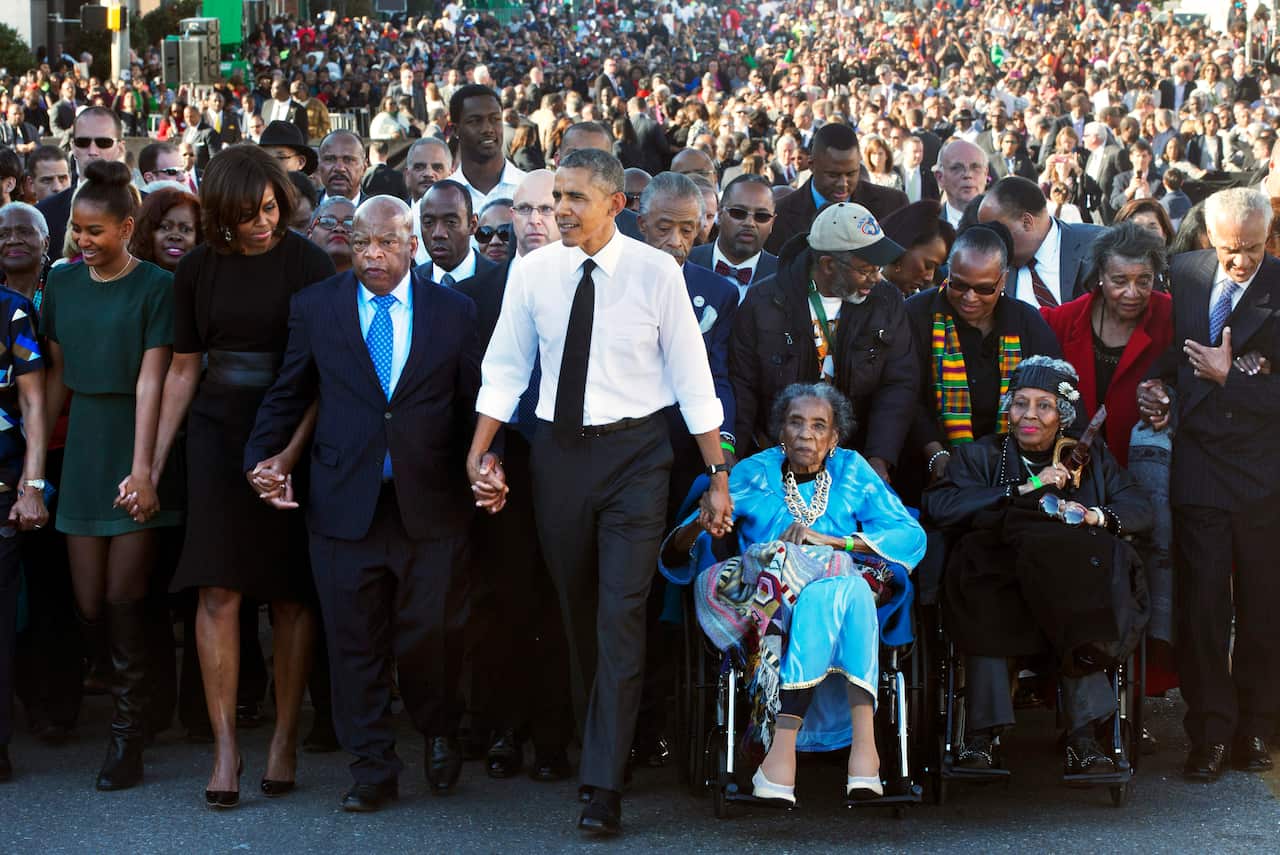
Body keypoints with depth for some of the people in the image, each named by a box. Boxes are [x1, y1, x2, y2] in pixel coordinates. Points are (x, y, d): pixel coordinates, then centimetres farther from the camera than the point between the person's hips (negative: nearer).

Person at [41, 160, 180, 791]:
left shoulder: (154, 286, -6)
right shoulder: (63, 281, 8)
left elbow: (150, 380, -11)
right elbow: (57, 374, 11)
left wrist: (143, 469, -16)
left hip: (134, 445, -4)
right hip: (83, 445, 5)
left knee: (124, 597, -6)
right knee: (88, 603, 1)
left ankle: (127, 737, 4)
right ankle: (131, 687, 26)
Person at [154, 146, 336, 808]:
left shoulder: (306, 263, -4)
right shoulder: (198, 270, 5)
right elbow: (183, 370, 11)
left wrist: (292, 450, -17)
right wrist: (154, 461, 9)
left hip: (291, 436, -2)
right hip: (217, 434, 2)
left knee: (290, 594, 2)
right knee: (219, 590, -7)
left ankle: (285, 738, 12)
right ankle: (225, 746, -4)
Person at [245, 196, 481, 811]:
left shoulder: (453, 310, 5)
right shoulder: (315, 306, 6)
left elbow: (477, 400, 7)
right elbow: (287, 395, 11)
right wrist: (262, 458, 0)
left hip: (430, 505, -1)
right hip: (344, 502, 1)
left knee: (429, 634, 3)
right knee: (354, 640, 4)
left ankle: (439, 733, 32)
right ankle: (373, 769, 16)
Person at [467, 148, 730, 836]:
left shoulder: (656, 273, -8)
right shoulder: (532, 272, 0)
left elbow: (691, 376, -4)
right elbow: (505, 369, 7)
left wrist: (718, 474, -5)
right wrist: (481, 456, 1)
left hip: (634, 451, -3)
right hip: (558, 447, 3)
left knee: (621, 614, -9)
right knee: (574, 611, 12)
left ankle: (604, 786, -8)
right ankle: (592, 740, 30)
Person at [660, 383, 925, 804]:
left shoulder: (851, 470, 14)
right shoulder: (754, 473, 11)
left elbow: (912, 537, 1)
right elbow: (673, 555, 5)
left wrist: (829, 541, -9)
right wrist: (699, 525, -19)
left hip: (842, 599, 1)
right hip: (764, 610, -1)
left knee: (825, 594, -35)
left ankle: (782, 742, -43)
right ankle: (863, 740, -45)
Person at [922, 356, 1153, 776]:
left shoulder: (1093, 457, 24)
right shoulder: (981, 454, 18)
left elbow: (1141, 511, 11)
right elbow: (938, 505, -2)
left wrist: (1096, 516, -11)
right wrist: (1023, 491, -5)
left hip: (1075, 586, 1)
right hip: (999, 582, -1)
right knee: (984, 599, -36)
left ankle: (1083, 737, -36)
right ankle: (982, 735, -36)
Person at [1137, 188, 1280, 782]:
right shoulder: (1185, 273, 4)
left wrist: (1230, 376, -15)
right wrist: (1159, 384, 1)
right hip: (1199, 468, 2)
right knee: (1201, 604, 1)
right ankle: (1210, 733, 10)